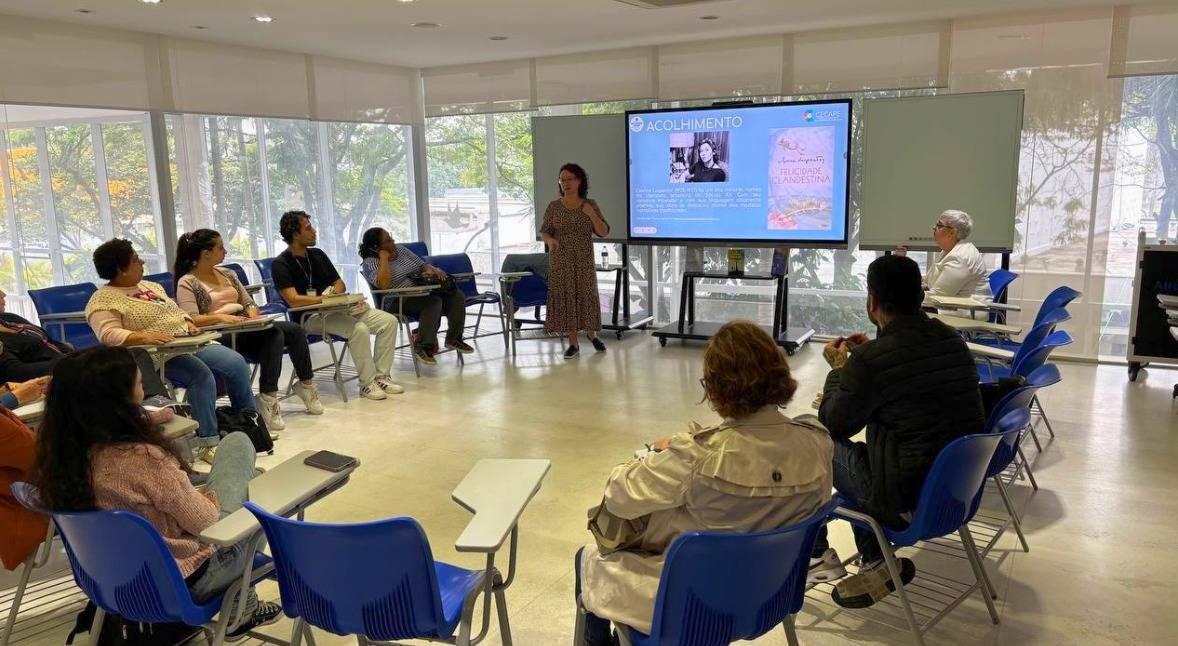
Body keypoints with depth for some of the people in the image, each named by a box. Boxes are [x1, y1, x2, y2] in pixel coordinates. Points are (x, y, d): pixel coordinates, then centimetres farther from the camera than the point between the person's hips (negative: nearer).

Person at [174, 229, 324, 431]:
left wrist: (253, 314, -3)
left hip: (245, 328, 7)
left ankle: (306, 383, -1)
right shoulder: (187, 283, -1)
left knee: (294, 329, -16)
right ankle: (267, 399, -32)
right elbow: (191, 320, -13)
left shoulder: (227, 273, 20)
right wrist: (221, 317, -27)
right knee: (273, 334, -32)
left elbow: (248, 302, 19)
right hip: (220, 335, -7)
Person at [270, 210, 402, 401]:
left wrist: (332, 293, -6)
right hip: (311, 317, -7)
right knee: (359, 328, -33)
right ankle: (367, 383, -20)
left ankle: (381, 376, -4)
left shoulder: (317, 255, 15)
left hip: (338, 308, 8)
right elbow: (293, 300, -18)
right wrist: (325, 299, -15)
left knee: (389, 321, -8)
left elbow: (340, 285, 18)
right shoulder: (281, 264, -7)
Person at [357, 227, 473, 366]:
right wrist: (384, 258, -18)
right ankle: (422, 346, -24)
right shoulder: (370, 262, -7)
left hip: (421, 291, 7)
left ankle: (454, 338, 2)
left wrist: (432, 269, -5)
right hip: (399, 302, -7)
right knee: (433, 301, -33)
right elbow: (384, 285, -25)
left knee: (457, 296, -12)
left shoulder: (399, 248, 14)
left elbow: (422, 264, 18)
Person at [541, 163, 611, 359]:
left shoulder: (590, 205, 0)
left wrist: (592, 215, -19)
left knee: (587, 296, 7)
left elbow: (603, 232, -3)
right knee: (564, 298, 0)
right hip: (560, 261, 0)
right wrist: (549, 240, -19)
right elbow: (544, 231, 4)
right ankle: (573, 343, 8)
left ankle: (591, 334, 32)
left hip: (584, 261, 0)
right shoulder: (553, 206, 0)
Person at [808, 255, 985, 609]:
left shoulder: (870, 360, -22)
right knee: (866, 448, 26)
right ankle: (875, 563, 23)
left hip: (909, 500, -7)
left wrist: (838, 368, 7)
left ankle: (815, 556, 24)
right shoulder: (952, 340, 1)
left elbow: (833, 426, -7)